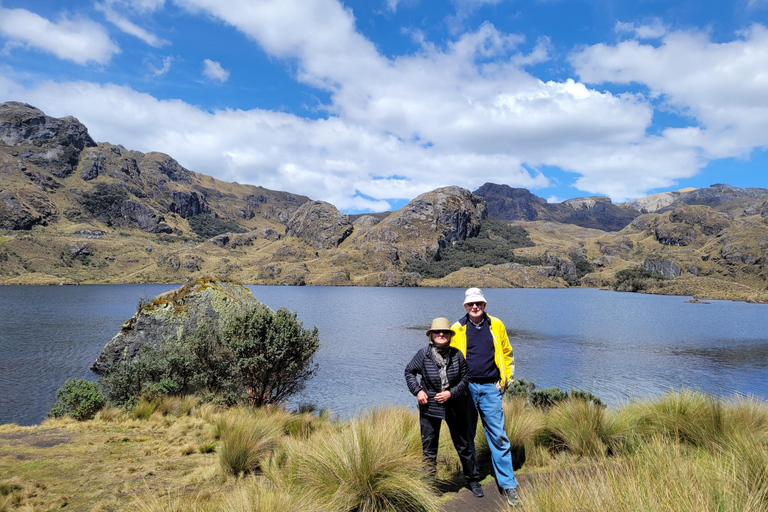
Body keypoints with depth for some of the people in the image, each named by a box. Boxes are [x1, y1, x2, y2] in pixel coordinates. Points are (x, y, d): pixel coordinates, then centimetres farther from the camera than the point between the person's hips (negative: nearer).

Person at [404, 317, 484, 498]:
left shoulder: (457, 355, -8)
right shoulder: (423, 354, -11)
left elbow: (464, 378, 0)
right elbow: (409, 372, 3)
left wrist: (451, 393, -14)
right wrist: (417, 390, -8)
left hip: (455, 407, 1)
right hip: (429, 407, -1)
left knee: (463, 445, 14)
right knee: (429, 448, 10)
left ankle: (473, 480, 33)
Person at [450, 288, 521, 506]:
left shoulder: (496, 325, 2)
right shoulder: (458, 328, -1)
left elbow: (506, 353, 10)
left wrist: (505, 379, 4)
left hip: (490, 387, 0)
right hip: (466, 387, 0)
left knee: (498, 435, -2)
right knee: (466, 435, 12)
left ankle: (508, 483, 7)